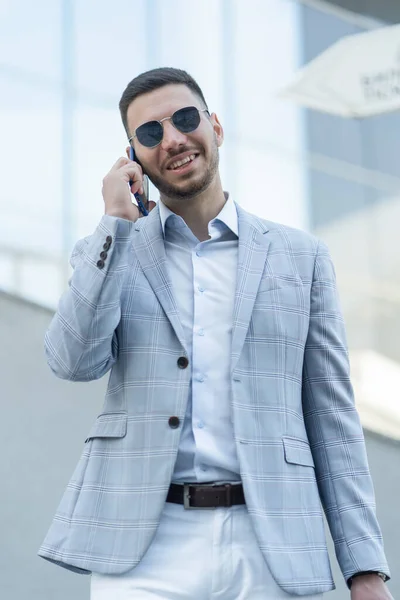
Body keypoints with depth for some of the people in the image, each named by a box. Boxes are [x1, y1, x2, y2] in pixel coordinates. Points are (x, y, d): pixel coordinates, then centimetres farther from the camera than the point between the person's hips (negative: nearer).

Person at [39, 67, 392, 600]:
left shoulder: (301, 257, 11)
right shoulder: (112, 251, 11)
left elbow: (331, 416, 8)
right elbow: (75, 361, -7)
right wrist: (117, 220, -5)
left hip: (269, 546, 1)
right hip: (144, 547, -1)